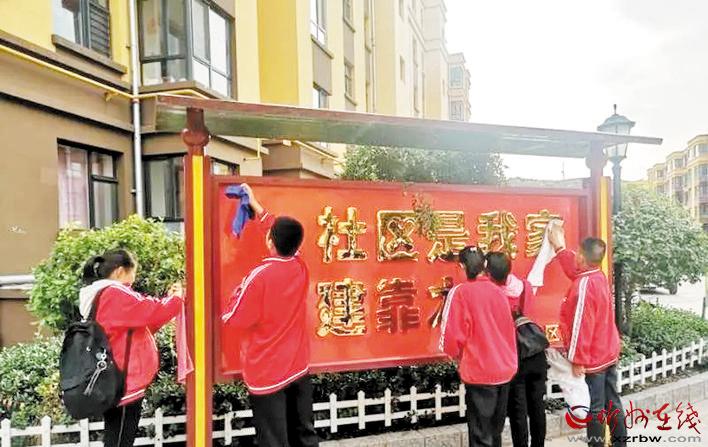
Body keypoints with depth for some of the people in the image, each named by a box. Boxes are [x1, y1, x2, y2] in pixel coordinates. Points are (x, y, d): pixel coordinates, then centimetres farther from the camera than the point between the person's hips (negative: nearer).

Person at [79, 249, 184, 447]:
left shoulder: (99, 296, 17)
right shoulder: (115, 294, -15)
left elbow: (141, 321, 17)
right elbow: (151, 313, -17)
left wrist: (168, 300, 11)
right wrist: (177, 298, 0)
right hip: (125, 382, -10)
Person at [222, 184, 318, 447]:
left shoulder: (260, 275, -20)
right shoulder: (301, 268, -2)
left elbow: (234, 319, -12)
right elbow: (285, 237, 15)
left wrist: (239, 292, 5)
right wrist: (255, 205, 22)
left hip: (267, 373, -5)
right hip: (299, 367, 6)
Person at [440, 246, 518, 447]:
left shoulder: (460, 292, -13)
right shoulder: (498, 291, 2)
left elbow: (452, 335, -16)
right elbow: (509, 329, 9)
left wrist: (458, 356, 4)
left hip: (479, 372, -5)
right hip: (505, 369, 6)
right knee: (495, 430, 21)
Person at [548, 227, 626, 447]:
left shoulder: (584, 285, -24)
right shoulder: (599, 276, 2)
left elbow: (581, 326, -24)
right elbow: (575, 269, 24)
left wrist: (577, 360, -18)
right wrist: (559, 246, 32)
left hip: (592, 359, -9)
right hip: (609, 353, 9)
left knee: (594, 408, 3)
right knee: (612, 402, 17)